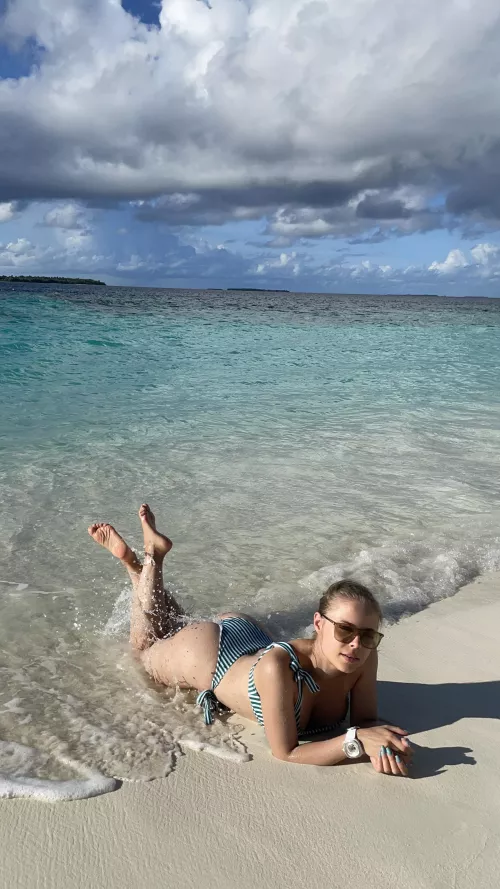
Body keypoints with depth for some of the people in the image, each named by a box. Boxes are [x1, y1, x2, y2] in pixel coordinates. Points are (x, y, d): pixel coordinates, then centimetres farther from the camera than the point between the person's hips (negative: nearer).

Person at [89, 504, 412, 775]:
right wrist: (356, 740, -46)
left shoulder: (364, 657, -31)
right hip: (201, 650, -4)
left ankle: (146, 561, 42)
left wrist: (379, 743, -40)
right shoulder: (279, 667, -46)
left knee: (177, 627, 36)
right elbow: (286, 753, -36)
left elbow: (366, 719, -18)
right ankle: (150, 558, 34)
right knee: (147, 646, 30)